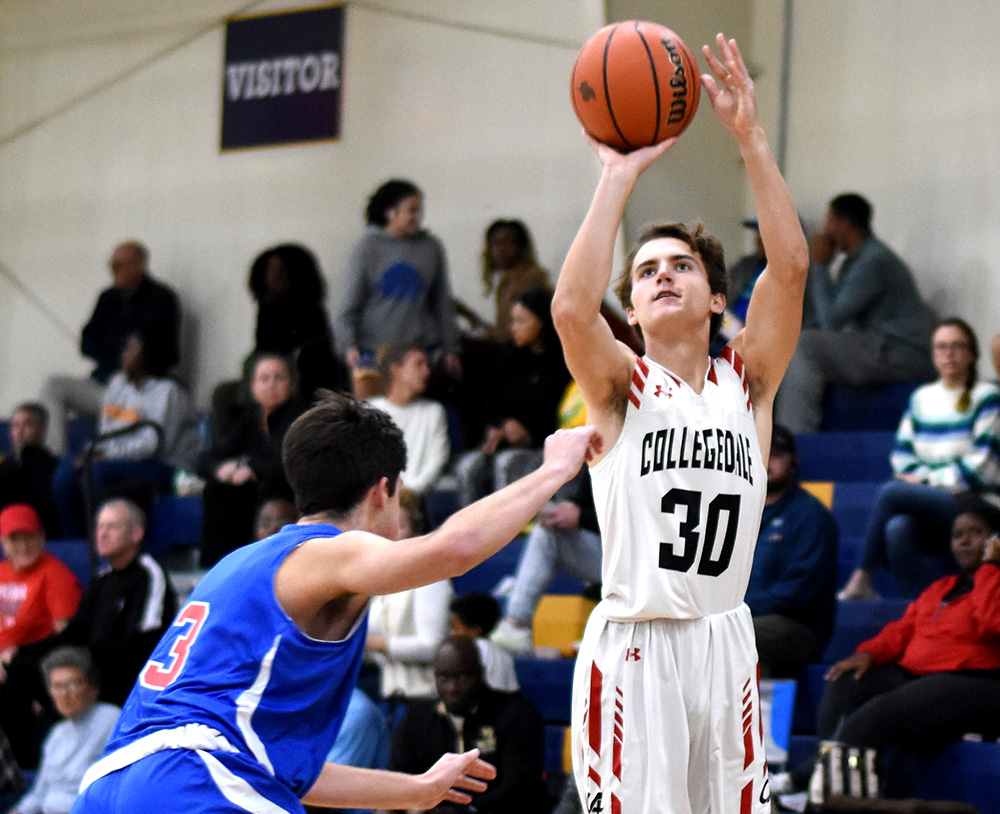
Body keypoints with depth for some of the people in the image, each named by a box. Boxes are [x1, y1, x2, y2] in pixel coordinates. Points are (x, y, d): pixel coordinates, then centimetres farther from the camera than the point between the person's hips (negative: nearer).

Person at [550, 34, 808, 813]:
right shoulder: (621, 386, 1)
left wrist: (751, 137, -13)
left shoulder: (747, 382, 8)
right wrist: (618, 176, -18)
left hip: (725, 645, 3)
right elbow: (572, 307, -20)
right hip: (633, 650, -3)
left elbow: (790, 269, -6)